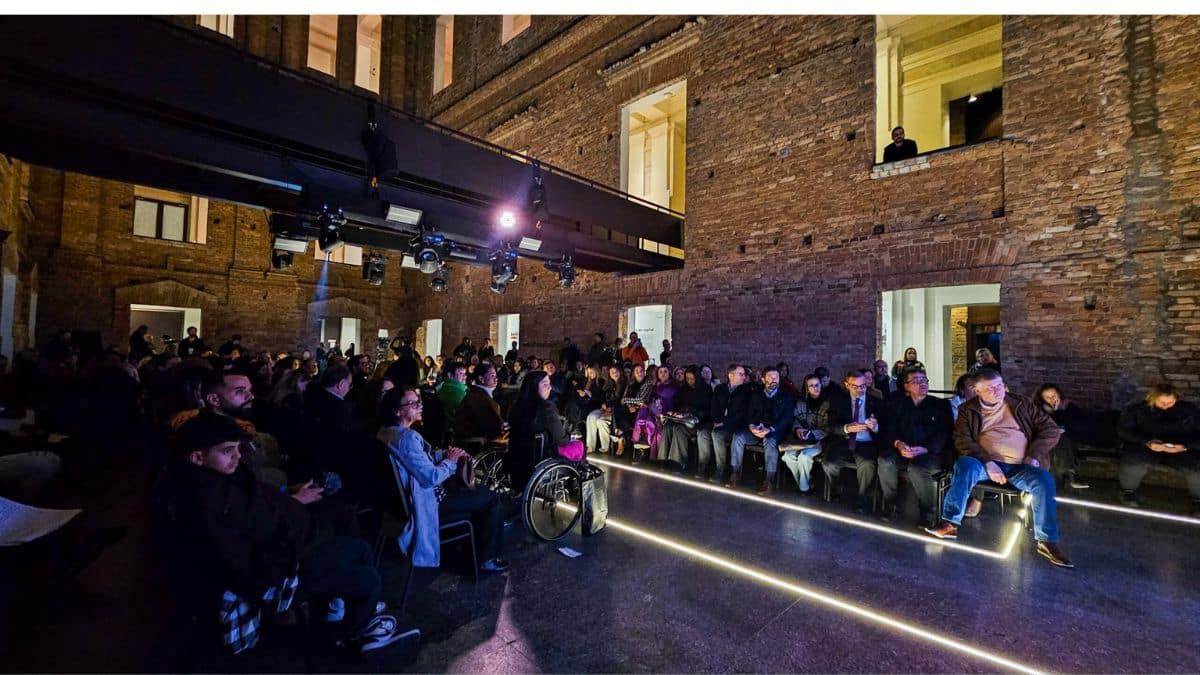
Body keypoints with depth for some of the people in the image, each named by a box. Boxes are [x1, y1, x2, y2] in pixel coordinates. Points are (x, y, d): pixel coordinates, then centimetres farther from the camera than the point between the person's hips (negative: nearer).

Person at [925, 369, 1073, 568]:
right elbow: (962, 440, -3)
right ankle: (950, 524, -31)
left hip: (1019, 467, 2)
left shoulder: (1022, 404, 12)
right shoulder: (968, 410, 6)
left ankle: (1047, 542, -17)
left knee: (1044, 480, -29)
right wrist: (988, 462, -18)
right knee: (965, 464, -34)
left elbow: (1050, 429, 11)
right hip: (986, 463, -2)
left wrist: (1034, 456, -3)